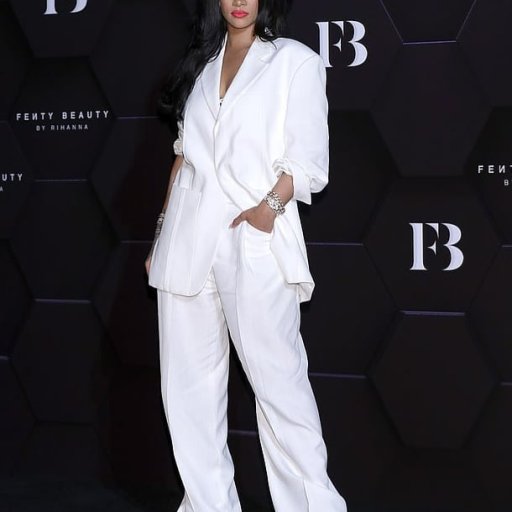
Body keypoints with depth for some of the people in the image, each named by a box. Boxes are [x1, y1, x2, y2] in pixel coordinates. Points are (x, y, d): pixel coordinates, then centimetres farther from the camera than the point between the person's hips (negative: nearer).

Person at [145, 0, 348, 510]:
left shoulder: (295, 60, 3)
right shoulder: (202, 63, 18)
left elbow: (308, 162, -4)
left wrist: (271, 205, -20)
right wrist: (162, 233, 15)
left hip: (255, 241, -5)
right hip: (187, 240, 5)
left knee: (278, 379, -7)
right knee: (187, 385, 6)